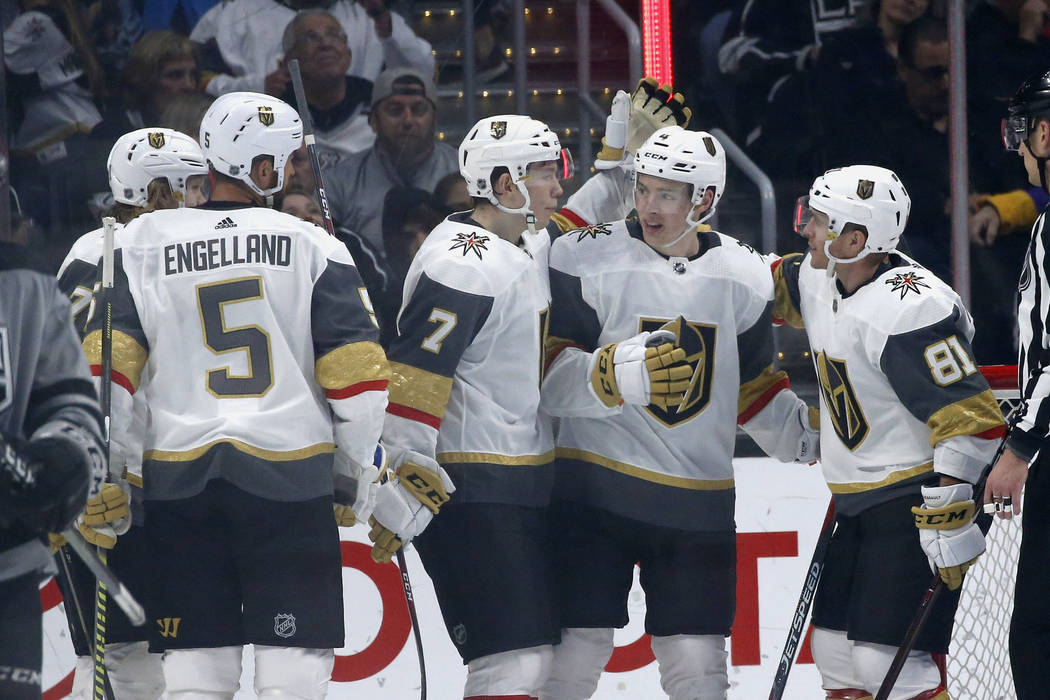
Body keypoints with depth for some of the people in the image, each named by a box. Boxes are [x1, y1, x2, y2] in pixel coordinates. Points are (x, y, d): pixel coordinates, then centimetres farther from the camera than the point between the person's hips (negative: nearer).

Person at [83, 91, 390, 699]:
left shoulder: (142, 244, 4)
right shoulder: (313, 246, 0)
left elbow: (109, 363, -2)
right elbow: (357, 374, -3)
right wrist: (354, 475, 10)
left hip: (180, 478, 2)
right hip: (290, 478, -2)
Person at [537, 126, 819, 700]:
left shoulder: (745, 278, 7)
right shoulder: (586, 260, -7)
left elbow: (754, 391, 19)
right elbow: (548, 376, -12)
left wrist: (816, 436, 7)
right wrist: (614, 374, -30)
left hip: (698, 506, 3)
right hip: (595, 494, -3)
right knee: (576, 653, -5)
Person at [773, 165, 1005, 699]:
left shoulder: (906, 311, -24)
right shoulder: (820, 283, 5)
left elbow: (968, 419, -27)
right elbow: (770, 285, 29)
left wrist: (948, 521, -29)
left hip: (916, 496, -10)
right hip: (861, 504, 10)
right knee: (836, 651, 12)